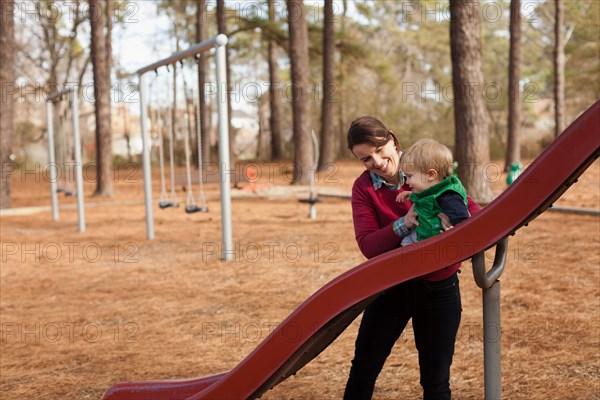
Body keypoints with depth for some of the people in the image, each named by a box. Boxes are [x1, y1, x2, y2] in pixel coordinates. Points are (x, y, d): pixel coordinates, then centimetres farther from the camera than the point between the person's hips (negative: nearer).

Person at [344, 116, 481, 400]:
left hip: (438, 288, -1)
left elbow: (471, 208, -9)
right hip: (391, 285, 1)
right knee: (364, 366, 9)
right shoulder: (363, 188, -7)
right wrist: (403, 224, -33)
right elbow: (368, 246, -16)